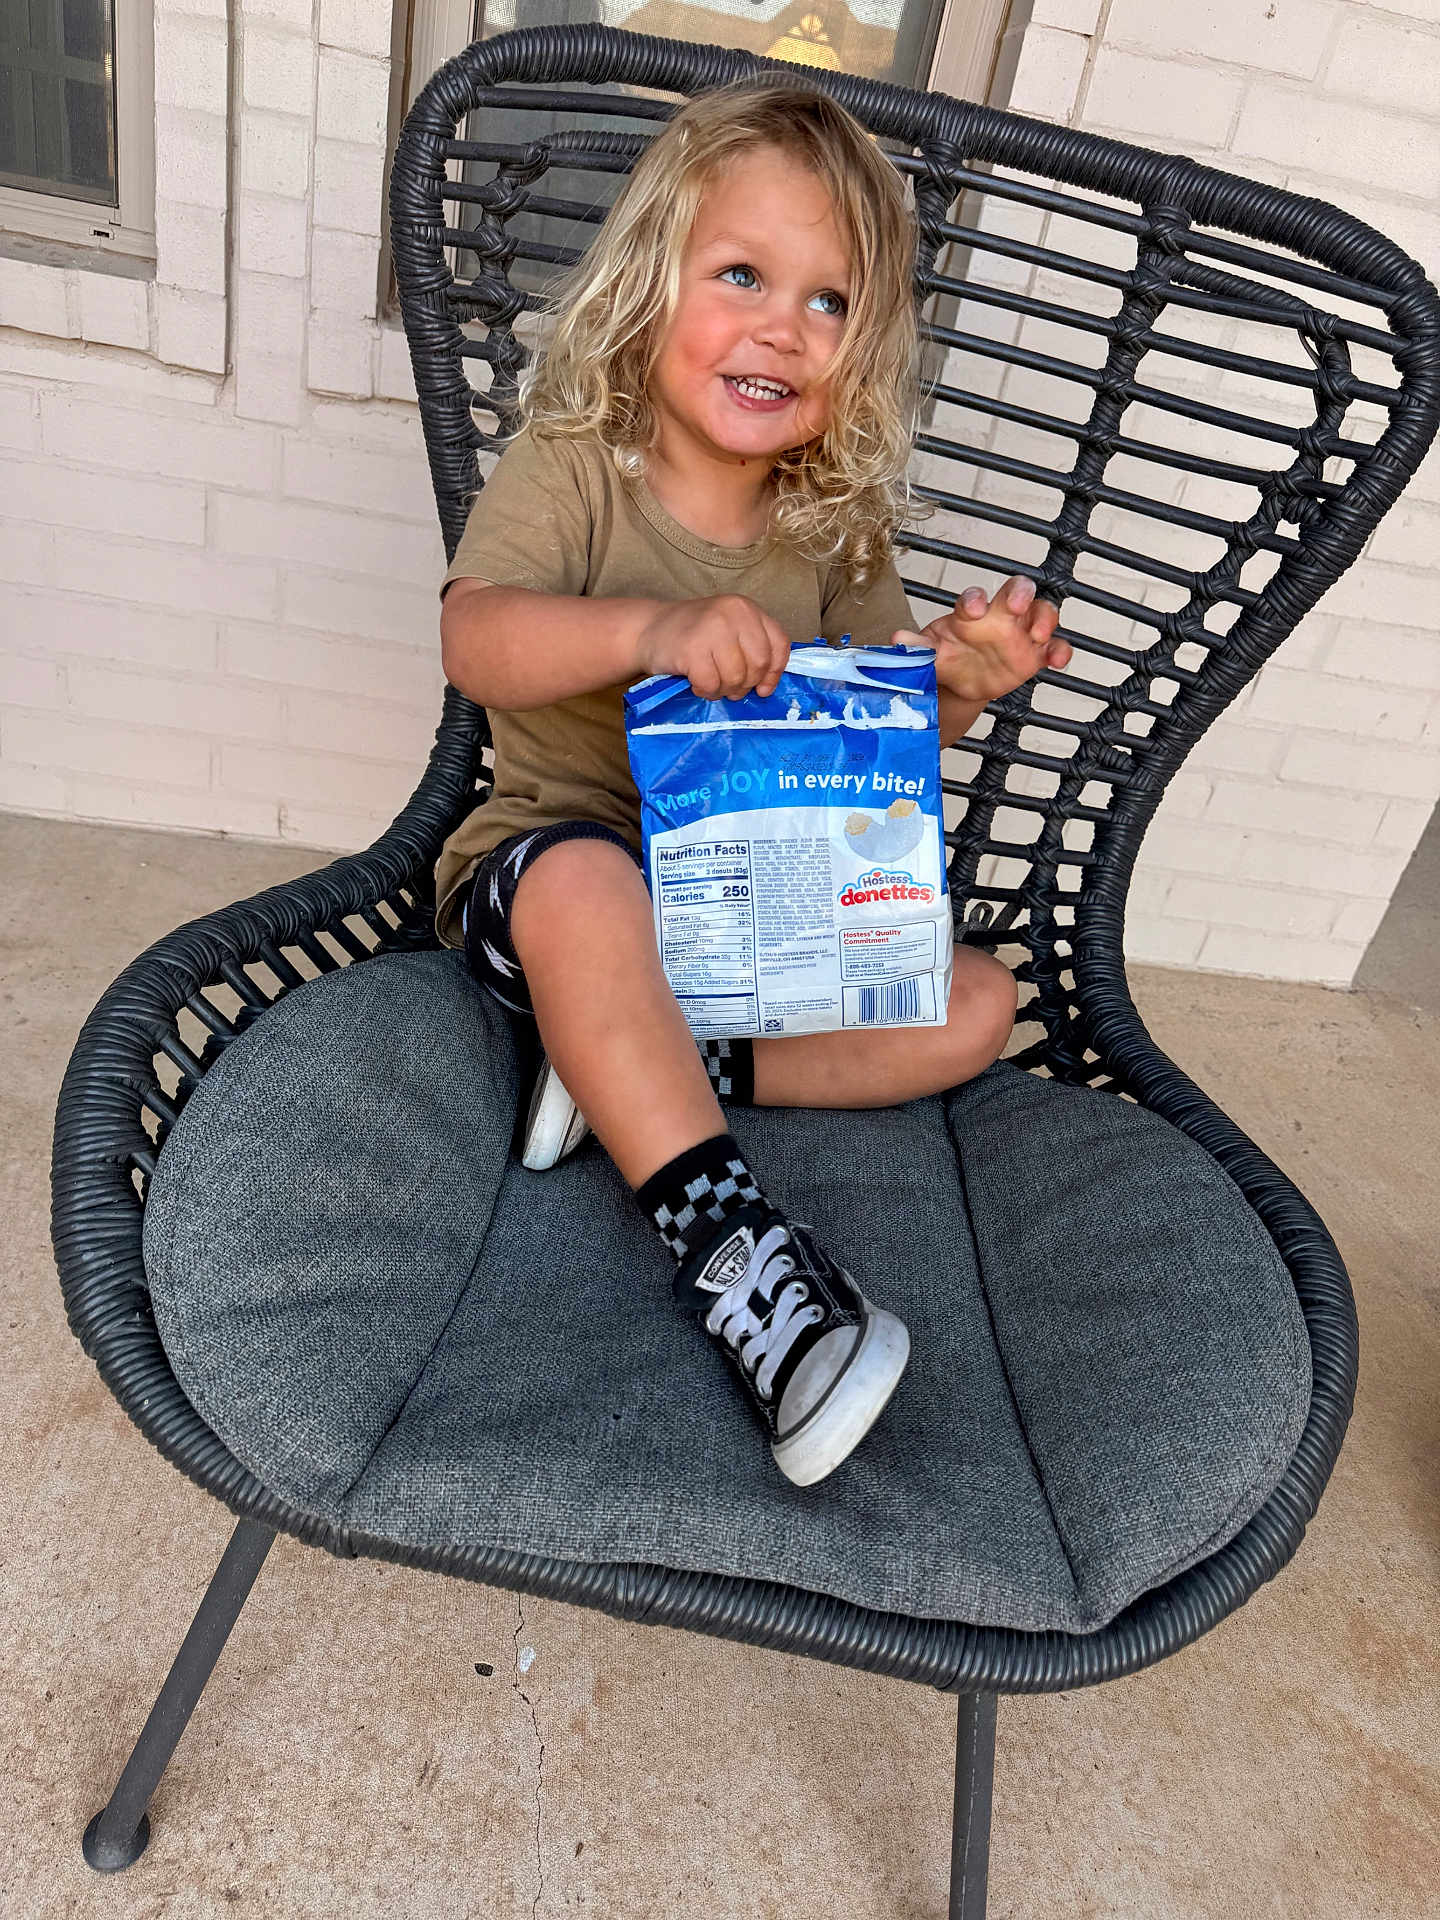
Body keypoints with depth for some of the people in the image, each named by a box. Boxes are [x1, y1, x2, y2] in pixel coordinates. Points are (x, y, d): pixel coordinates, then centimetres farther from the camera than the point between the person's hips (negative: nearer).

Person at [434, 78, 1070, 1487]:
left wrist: (957, 677, -12)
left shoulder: (835, 527, 6)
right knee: (585, 878, -39)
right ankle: (730, 1239, -33)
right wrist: (653, 628, -39)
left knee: (975, 1007, -8)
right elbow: (476, 643, -21)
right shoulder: (570, 466, -5)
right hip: (546, 878, -4)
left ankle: (637, 1074, -20)